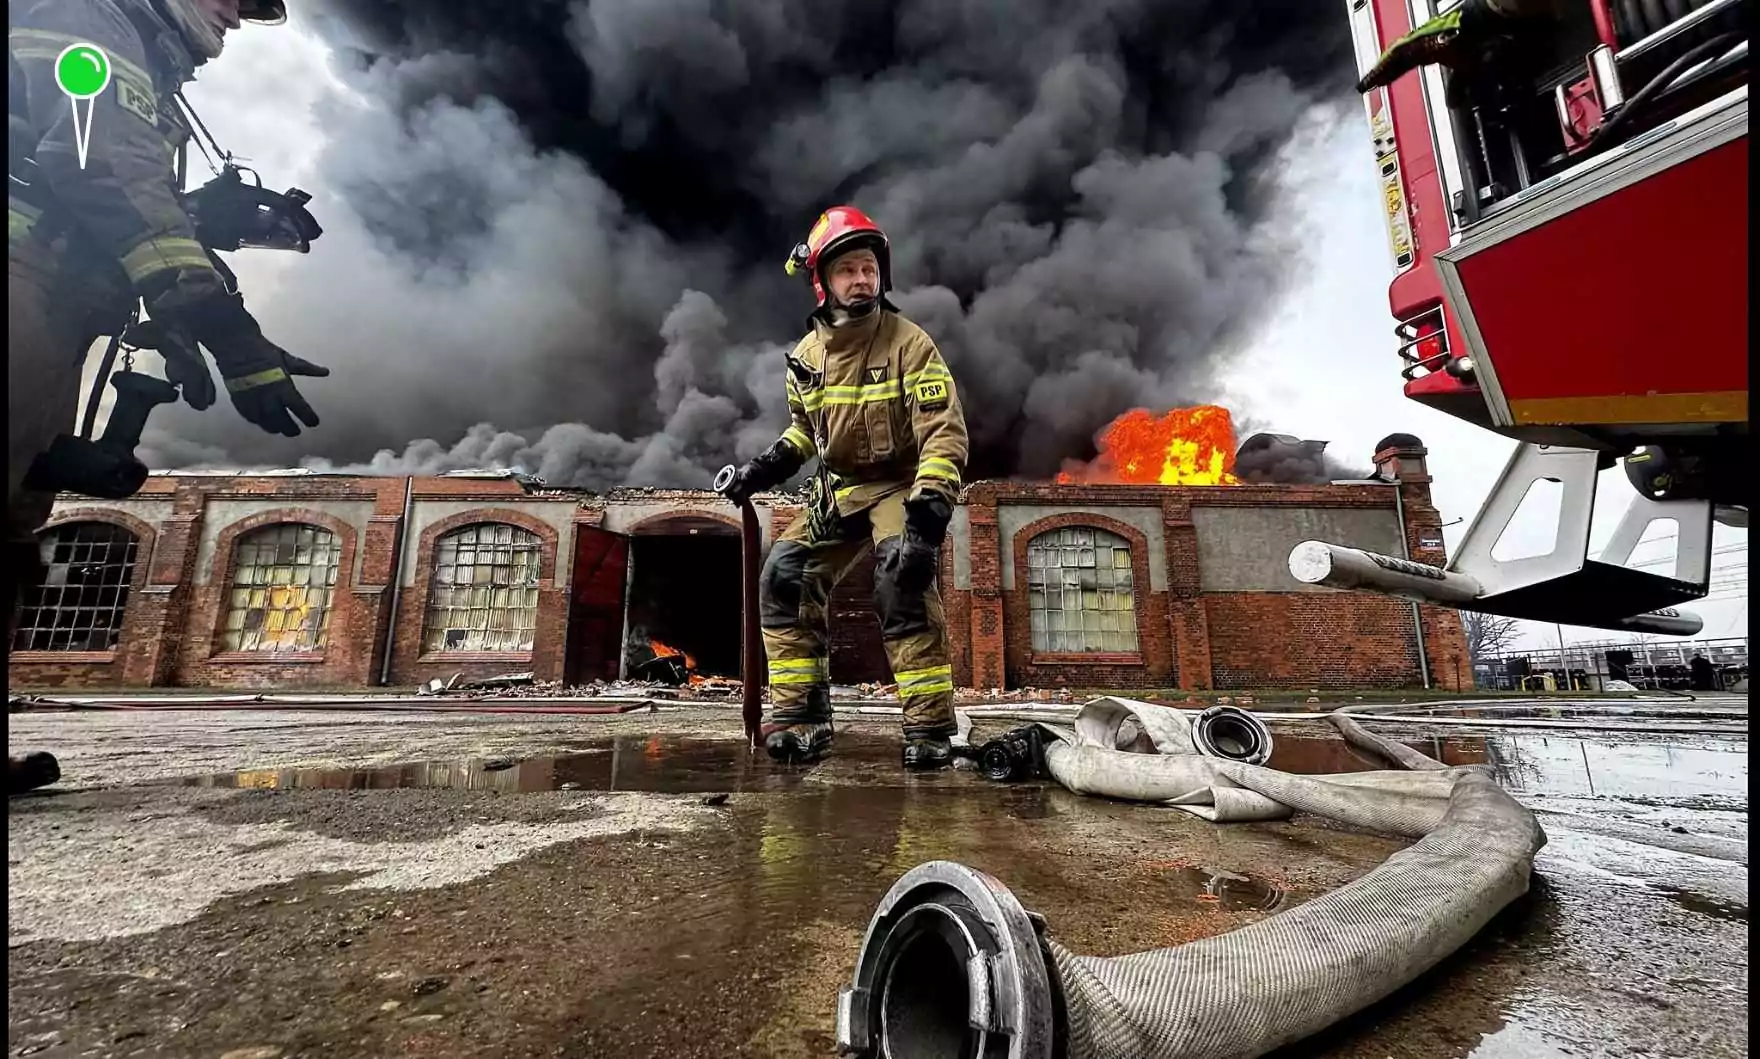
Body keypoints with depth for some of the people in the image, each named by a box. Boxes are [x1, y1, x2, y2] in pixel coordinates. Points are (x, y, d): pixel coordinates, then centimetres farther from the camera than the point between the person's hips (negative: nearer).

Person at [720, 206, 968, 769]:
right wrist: (766, 467, 2)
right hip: (837, 490, 6)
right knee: (783, 579, -8)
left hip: (900, 486, -5)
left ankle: (929, 727, -18)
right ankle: (800, 714, 1)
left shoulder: (909, 344, -15)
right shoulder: (807, 354, 2)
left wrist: (925, 518, -33)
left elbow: (945, 437, -22)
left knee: (905, 585, -30)